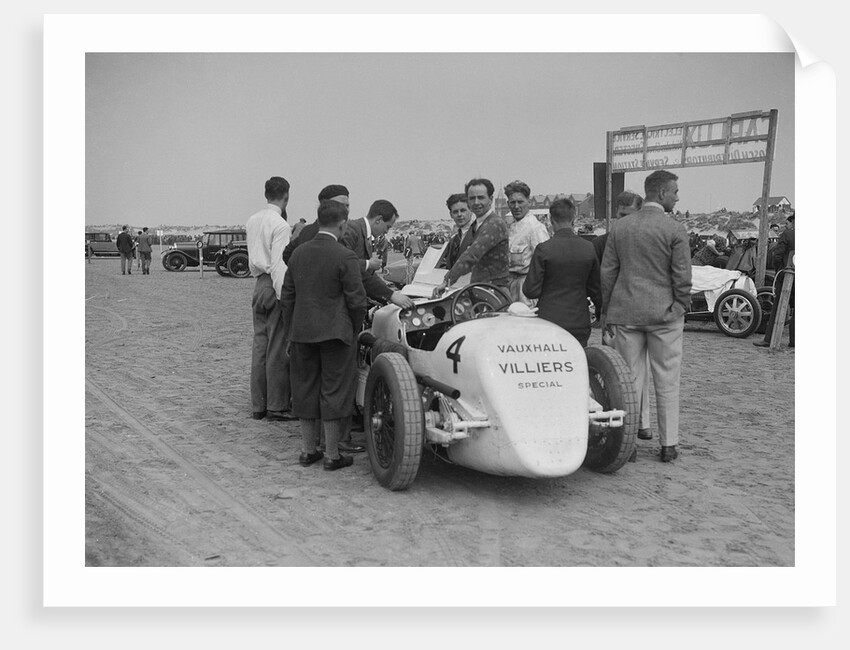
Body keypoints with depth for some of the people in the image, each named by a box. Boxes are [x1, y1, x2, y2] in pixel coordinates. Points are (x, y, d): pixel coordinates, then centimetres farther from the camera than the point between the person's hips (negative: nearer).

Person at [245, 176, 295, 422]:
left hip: (258, 284, 8)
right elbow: (278, 264, -18)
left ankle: (258, 405, 16)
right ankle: (277, 406, 2)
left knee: (259, 346, 10)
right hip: (274, 288, -8)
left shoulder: (252, 221, 12)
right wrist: (284, 297, -18)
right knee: (278, 349, -3)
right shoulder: (280, 225, -13)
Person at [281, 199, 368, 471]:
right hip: (335, 333, -5)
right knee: (334, 390, 4)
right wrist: (355, 330, 4)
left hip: (302, 333, 5)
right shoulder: (345, 257, -13)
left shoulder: (298, 253, 5)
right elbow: (357, 301, -12)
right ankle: (333, 455, 11)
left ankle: (308, 450, 23)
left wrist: (291, 331, 17)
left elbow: (287, 297, 9)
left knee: (306, 388, 14)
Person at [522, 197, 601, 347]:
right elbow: (595, 288, 12)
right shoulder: (589, 248, 1)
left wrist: (524, 284, 13)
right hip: (580, 323, 4)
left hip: (549, 320, -3)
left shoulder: (543, 249, -11)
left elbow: (531, 291, -9)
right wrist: (600, 309, 29)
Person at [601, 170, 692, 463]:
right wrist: (682, 310, 6)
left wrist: (606, 312, 12)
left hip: (625, 313, 3)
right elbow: (682, 277, -7)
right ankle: (668, 445, 15)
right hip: (664, 313, -3)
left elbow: (607, 272, 6)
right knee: (667, 381, 8)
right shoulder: (675, 230, -8)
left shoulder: (619, 227, 4)